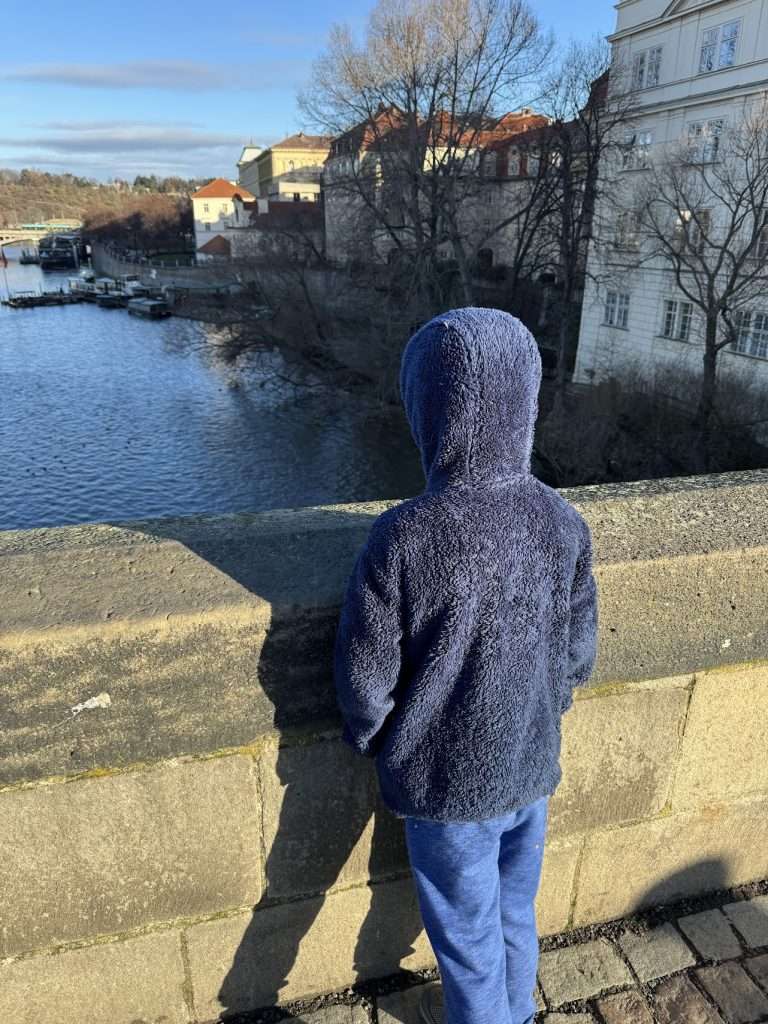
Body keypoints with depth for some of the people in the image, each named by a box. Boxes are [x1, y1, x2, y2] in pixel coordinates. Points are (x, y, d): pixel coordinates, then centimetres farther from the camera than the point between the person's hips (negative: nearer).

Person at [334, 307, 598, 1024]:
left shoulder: (402, 538, -29)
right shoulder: (564, 525, -14)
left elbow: (365, 678, -18)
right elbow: (578, 657, -3)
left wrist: (368, 738, 3)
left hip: (447, 781, -4)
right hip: (531, 768, 5)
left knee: (466, 928, 21)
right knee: (516, 912, 29)